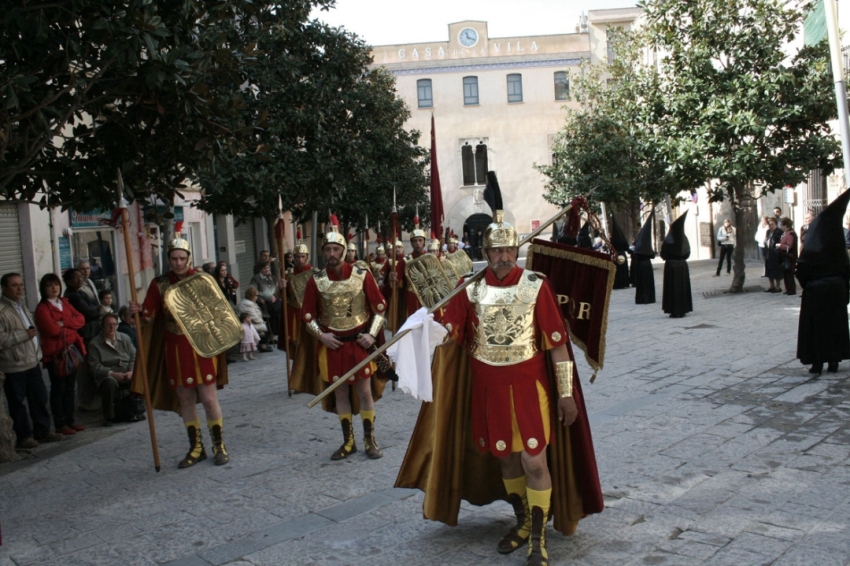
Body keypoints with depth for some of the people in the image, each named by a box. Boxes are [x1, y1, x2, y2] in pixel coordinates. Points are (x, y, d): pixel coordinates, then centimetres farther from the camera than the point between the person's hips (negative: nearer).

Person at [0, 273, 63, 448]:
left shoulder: (21, 305, 15)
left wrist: (38, 352, 20)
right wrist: (24, 335, -22)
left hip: (32, 361, 9)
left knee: (39, 398, 13)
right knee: (18, 403, 3)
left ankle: (42, 431, 24)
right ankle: (23, 436, 13)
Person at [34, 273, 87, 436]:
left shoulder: (65, 303, 14)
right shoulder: (42, 308, -8)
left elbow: (81, 319, 2)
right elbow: (53, 330, -19)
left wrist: (64, 323, -13)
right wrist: (72, 328, -5)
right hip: (55, 353, -6)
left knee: (70, 388, 12)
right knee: (58, 389, 1)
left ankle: (70, 420, 21)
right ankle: (60, 424, 8)